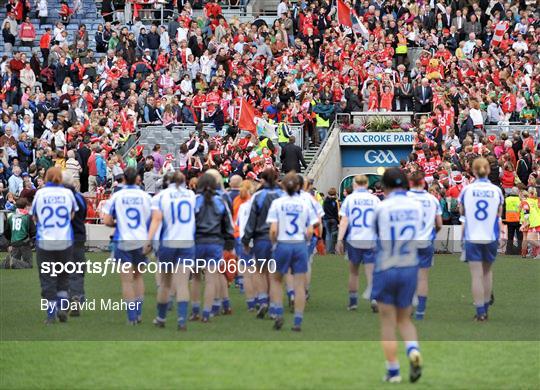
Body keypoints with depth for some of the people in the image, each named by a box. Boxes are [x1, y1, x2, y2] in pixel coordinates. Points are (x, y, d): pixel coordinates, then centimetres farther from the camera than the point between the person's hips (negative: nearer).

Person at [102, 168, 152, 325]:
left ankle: (132, 316, 0)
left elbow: (107, 221, -6)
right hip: (142, 241, 2)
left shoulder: (116, 196, -5)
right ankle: (138, 312, 14)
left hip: (123, 242, -2)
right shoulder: (145, 196, -2)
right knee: (138, 276, 19)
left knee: (127, 279, 3)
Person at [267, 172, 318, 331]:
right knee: (300, 285, 5)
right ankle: (298, 321, 5)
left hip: (282, 245, -1)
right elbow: (310, 231, -2)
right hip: (300, 246, 1)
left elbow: (273, 230, -10)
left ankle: (278, 313, 7)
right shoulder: (305, 204, 0)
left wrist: (273, 243, 7)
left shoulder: (277, 203, -5)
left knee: (275, 279, 19)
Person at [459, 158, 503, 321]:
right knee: (487, 271, 18)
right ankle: (485, 309, 22)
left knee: (476, 275, 0)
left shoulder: (467, 190, -6)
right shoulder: (496, 190, -3)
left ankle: (480, 312, -4)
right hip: (491, 237, 2)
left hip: (472, 237, -2)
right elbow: (499, 214, 8)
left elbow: (462, 211, 7)